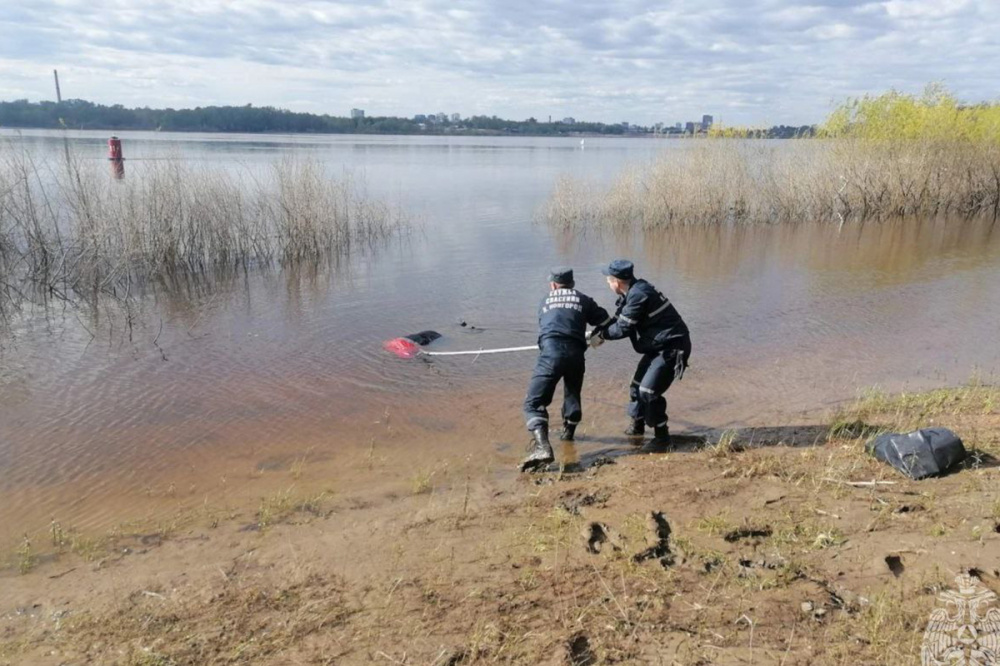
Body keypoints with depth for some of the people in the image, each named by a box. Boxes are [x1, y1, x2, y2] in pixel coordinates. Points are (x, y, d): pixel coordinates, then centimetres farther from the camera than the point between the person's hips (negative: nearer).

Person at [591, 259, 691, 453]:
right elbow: (619, 319, 15)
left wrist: (601, 335, -5)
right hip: (658, 345, 11)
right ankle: (637, 426, 36)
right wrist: (600, 333, 11)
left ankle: (662, 437, 0)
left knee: (649, 390, -14)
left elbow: (623, 328, -19)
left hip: (672, 347, -11)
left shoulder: (638, 295, -24)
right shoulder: (634, 291, 6)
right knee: (638, 383, 17)